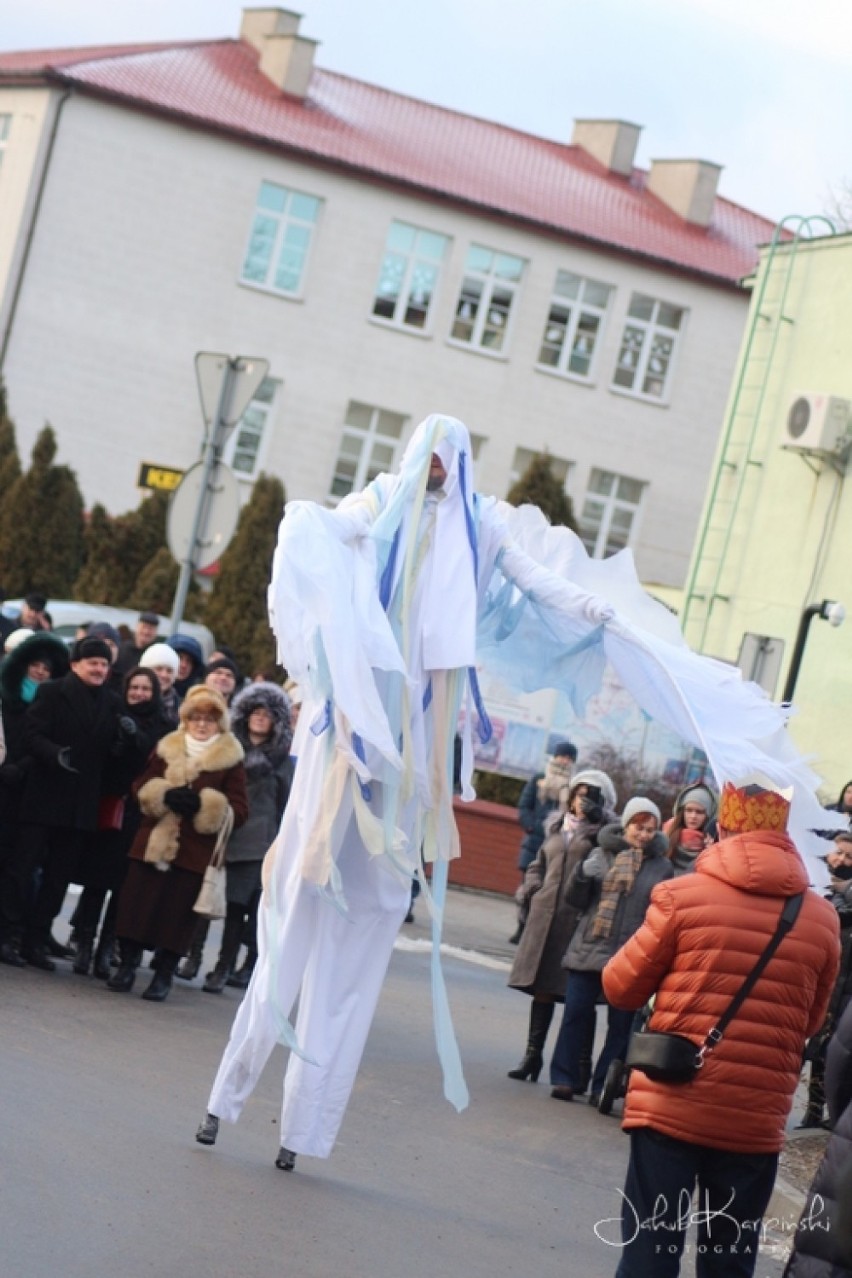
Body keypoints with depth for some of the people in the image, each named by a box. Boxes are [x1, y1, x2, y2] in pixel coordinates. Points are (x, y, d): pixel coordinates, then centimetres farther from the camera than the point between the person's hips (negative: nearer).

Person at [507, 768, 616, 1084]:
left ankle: (581, 1065, 1)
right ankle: (533, 1054, 18)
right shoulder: (559, 830, 19)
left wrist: (594, 815, -15)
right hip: (546, 918, 5)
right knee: (542, 988, 10)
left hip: (579, 920, -5)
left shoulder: (603, 833, 2)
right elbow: (537, 865, 26)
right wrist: (532, 892, 9)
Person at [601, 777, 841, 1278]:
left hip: (671, 1106, -2)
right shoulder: (822, 918, 0)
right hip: (757, 1120, 2)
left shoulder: (683, 896, -9)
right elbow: (811, 1023, 12)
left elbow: (623, 988, 0)